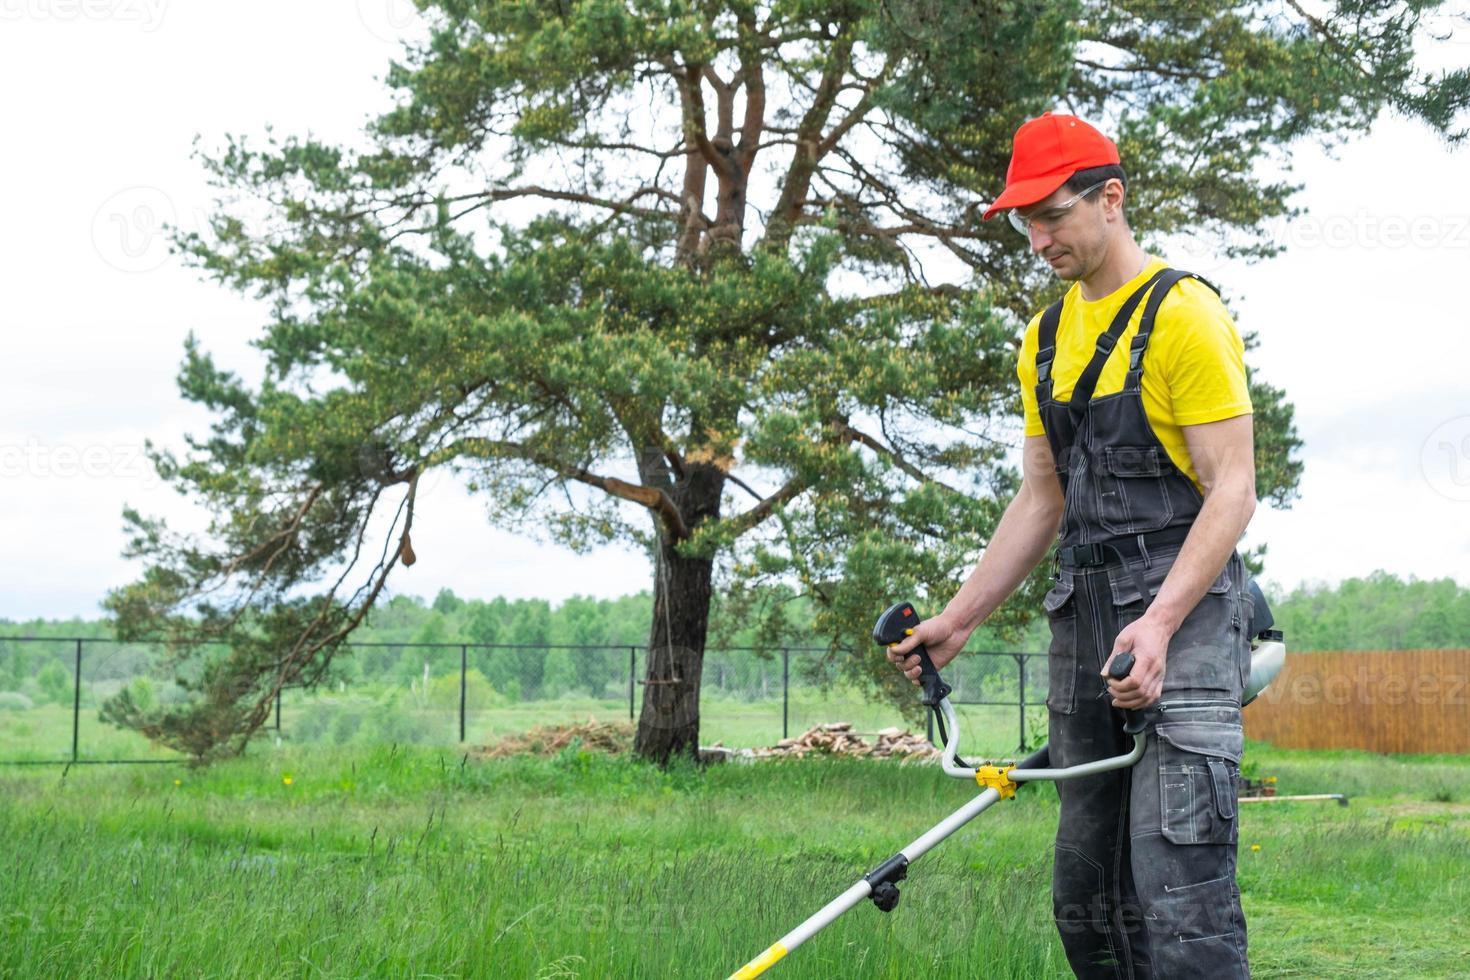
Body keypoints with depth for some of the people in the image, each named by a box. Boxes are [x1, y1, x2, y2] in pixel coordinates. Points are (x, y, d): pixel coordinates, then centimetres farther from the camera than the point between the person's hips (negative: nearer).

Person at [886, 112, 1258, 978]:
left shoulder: (1183, 315, -8)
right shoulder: (1047, 338, 16)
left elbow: (1232, 492, -13)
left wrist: (1159, 623, -24)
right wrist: (959, 618, 15)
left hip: (1183, 612, -8)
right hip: (1083, 616, 8)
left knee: (1178, 892, -14)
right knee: (1087, 895, 8)